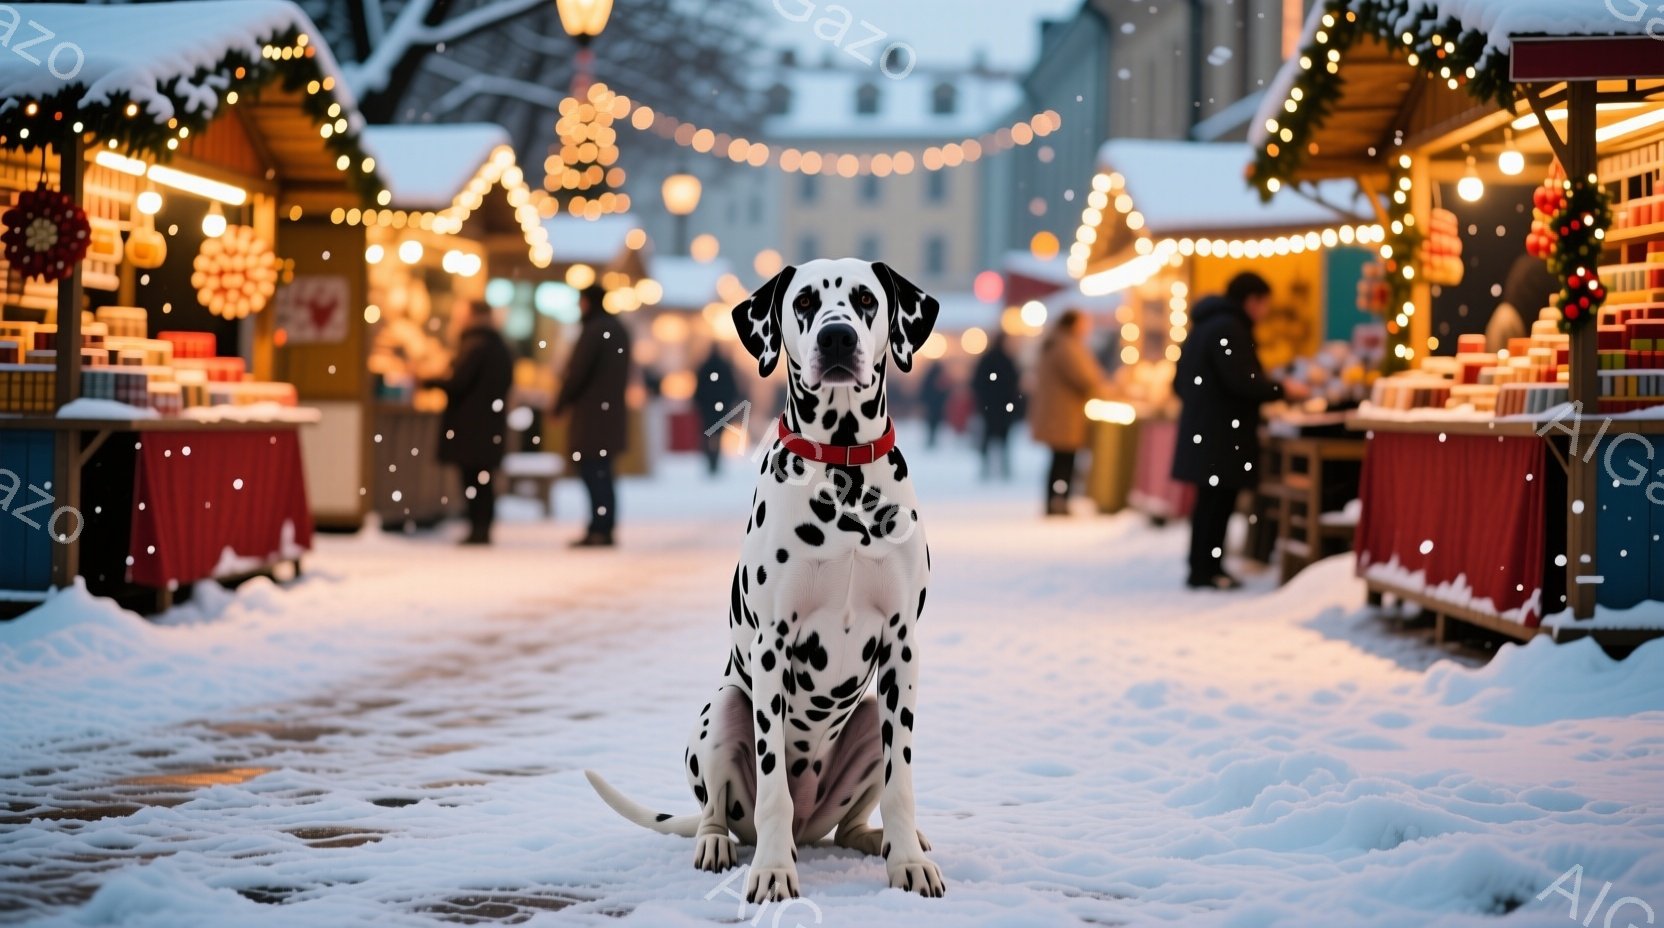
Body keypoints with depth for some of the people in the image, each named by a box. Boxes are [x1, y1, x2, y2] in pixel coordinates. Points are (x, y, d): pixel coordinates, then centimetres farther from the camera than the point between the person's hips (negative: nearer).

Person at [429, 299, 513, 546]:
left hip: (469, 425, -8)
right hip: (492, 424, 8)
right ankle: (484, 529, 12)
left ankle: (477, 529, -7)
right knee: (484, 478, 11)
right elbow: (507, 381, 21)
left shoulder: (476, 346, -14)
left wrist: (429, 381, -6)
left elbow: (458, 383, -18)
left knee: (472, 478, -6)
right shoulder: (500, 347, 12)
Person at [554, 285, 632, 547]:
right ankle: (603, 528, 13)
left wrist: (560, 404, -6)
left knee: (593, 472, -7)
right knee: (601, 473, 12)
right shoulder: (619, 329, 14)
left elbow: (577, 371, -16)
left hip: (591, 411, -9)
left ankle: (599, 530, -9)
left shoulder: (594, 330, -14)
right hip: (612, 409, 9)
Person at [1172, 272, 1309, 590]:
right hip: (1221, 434, -10)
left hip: (1205, 429, 10)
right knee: (1215, 501, -6)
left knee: (1215, 500, 12)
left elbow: (1181, 383, 22)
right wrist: (1282, 390, -10)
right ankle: (1203, 571, -3)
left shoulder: (1207, 324, 17)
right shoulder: (1229, 328, -15)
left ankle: (1208, 566, 15)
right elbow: (1242, 382, -22)